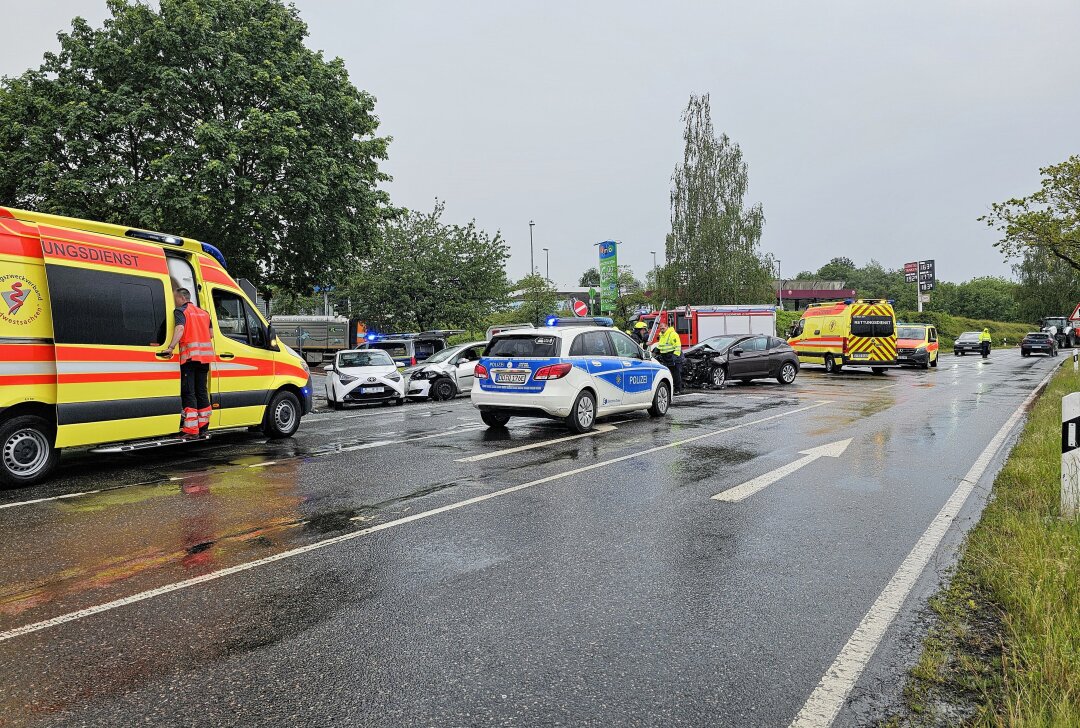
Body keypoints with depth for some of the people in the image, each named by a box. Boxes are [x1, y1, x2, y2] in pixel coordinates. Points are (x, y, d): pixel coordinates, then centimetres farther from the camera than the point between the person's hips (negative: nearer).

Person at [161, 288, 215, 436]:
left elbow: (180, 329, -20)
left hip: (189, 355, -7)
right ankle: (203, 427, 18)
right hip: (205, 355, 7)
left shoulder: (180, 311, -2)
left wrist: (171, 347, -29)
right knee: (201, 391, 14)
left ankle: (191, 429, -8)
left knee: (188, 392, -4)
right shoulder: (204, 313, 18)